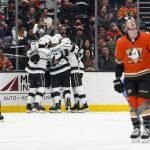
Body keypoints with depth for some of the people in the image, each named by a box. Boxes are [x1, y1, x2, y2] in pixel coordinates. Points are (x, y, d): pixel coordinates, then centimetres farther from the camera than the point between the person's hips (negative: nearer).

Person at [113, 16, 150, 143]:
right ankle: (136, 128, 10)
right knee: (133, 103, 0)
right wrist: (117, 79, 5)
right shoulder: (121, 43, -2)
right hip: (129, 77, 2)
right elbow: (118, 62, 6)